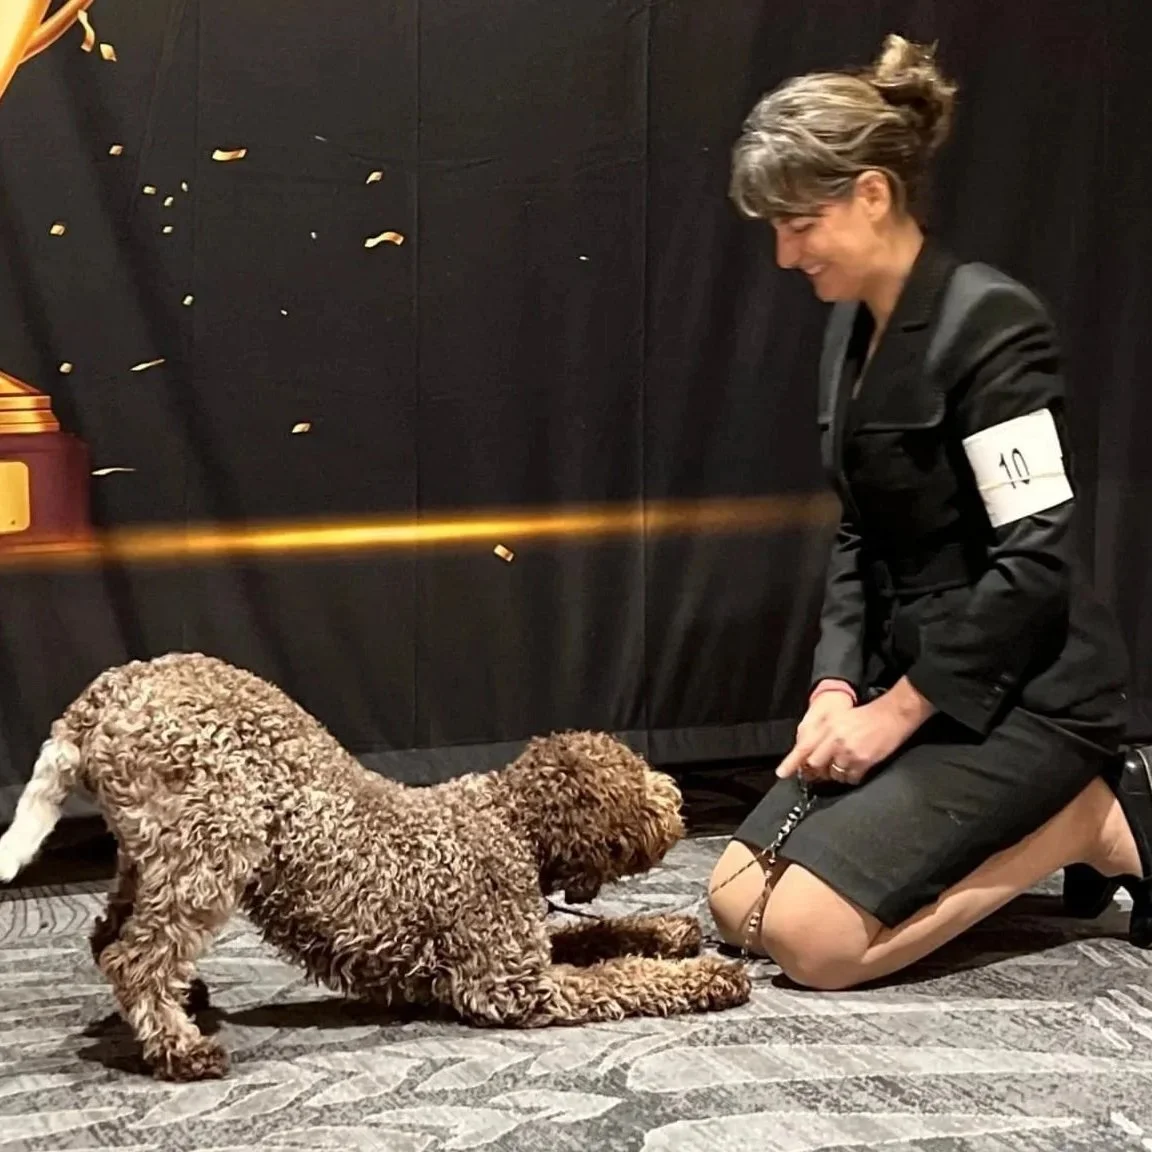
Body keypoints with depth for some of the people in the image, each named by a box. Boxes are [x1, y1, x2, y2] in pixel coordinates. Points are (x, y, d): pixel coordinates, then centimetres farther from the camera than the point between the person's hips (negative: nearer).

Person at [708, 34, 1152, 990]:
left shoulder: (989, 321, -19)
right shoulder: (852, 328, 8)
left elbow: (1036, 558, -21)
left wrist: (899, 708, -16)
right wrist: (837, 684, -4)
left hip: (1023, 692, -9)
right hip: (916, 676, 9)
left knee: (808, 935, -17)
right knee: (737, 902, 4)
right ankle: (1039, 818, 11)